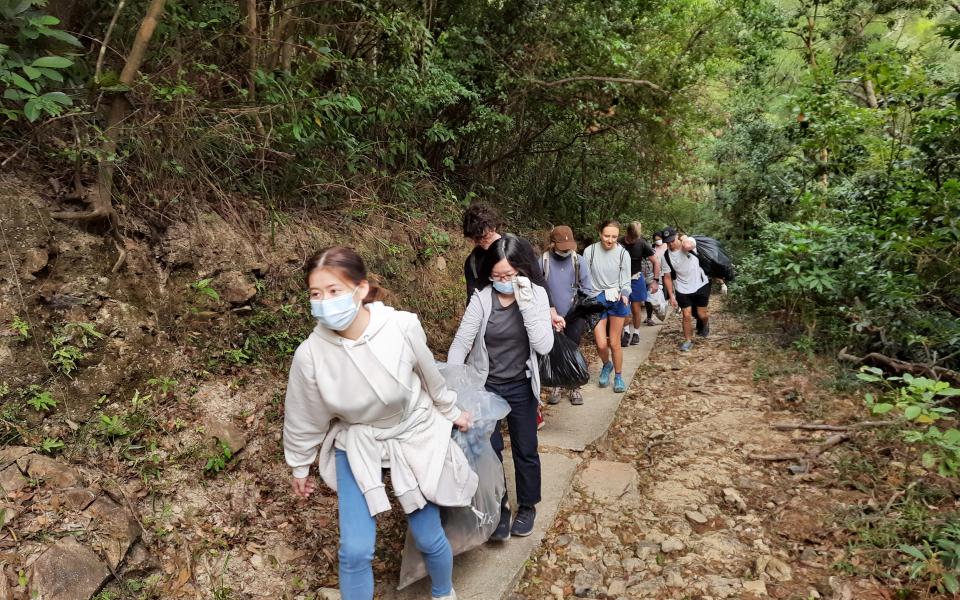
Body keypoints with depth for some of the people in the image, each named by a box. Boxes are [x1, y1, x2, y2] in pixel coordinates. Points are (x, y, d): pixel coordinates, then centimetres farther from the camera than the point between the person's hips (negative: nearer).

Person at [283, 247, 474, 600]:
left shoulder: (403, 326, -26)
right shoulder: (310, 353, -23)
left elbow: (430, 376, -6)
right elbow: (304, 418, -4)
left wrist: (451, 412, 10)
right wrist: (300, 467, 9)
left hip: (413, 435, 0)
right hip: (357, 445, 1)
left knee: (429, 539, 11)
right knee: (354, 551, -4)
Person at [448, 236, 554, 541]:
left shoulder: (536, 295, -11)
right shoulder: (482, 298, -15)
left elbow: (544, 346, -19)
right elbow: (461, 343, -12)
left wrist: (526, 304, -27)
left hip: (521, 387, 1)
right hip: (485, 385, -1)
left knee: (525, 450, 14)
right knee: (489, 450, 8)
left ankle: (527, 506, 38)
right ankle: (499, 508, 32)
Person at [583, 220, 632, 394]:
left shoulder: (623, 254, -7)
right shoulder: (589, 251, -9)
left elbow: (626, 281, -2)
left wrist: (624, 294, -22)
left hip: (617, 301, 0)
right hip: (596, 300, 0)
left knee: (614, 343, 6)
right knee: (601, 344, -4)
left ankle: (618, 376, 28)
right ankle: (607, 365, 30)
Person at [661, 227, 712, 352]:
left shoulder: (689, 241, -16)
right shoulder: (666, 256, -9)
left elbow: (687, 246, -43)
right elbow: (667, 277, -1)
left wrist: (684, 238, -21)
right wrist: (671, 296, -4)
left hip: (700, 285, -1)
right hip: (682, 289, 2)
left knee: (702, 314, 4)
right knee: (687, 315, -2)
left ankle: (704, 324, 40)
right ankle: (688, 341, 16)